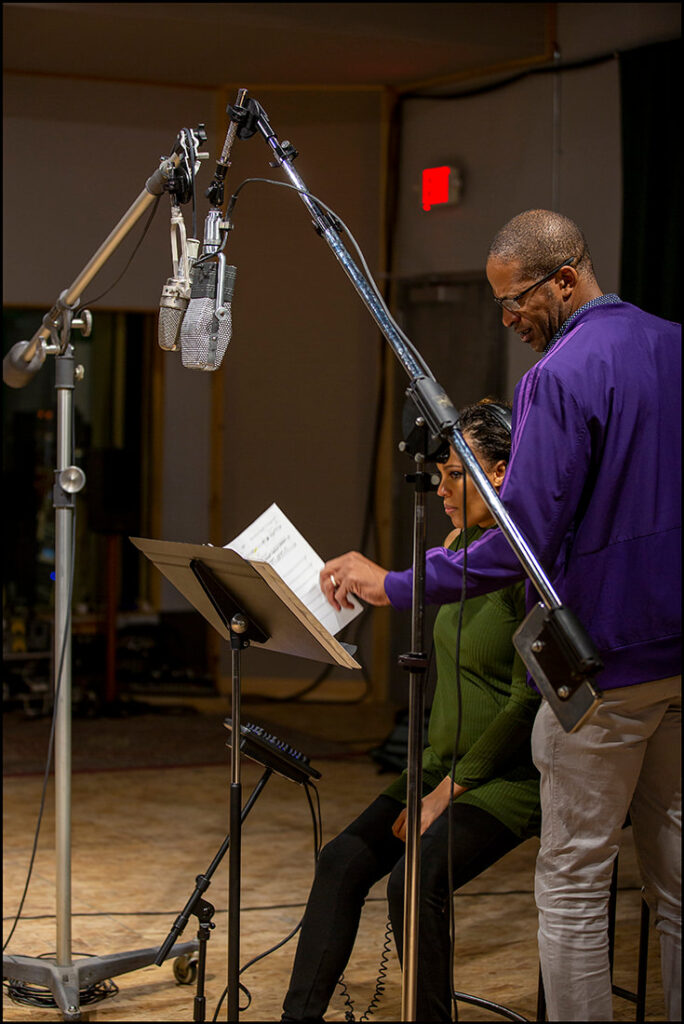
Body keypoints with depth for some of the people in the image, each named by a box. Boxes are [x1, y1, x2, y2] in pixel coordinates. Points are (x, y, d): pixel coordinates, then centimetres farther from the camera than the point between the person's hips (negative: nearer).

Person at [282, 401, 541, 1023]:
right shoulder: (458, 547, 10)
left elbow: (529, 699, -18)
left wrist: (449, 791, -15)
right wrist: (431, 778, 9)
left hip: (514, 773, -8)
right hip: (449, 764, 8)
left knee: (415, 880, -27)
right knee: (342, 862, -9)